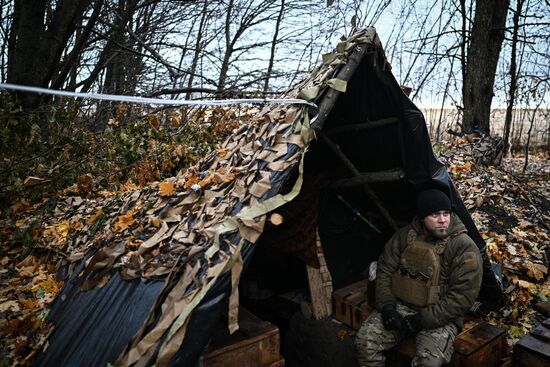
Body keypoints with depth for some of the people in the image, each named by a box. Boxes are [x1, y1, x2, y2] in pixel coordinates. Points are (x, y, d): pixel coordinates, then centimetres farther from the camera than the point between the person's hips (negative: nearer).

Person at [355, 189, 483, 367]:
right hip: (401, 306, 3)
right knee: (365, 340, -16)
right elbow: (385, 270, 5)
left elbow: (462, 296, -15)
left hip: (439, 317, -3)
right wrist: (387, 306, -8)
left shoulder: (464, 248, -13)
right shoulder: (405, 235, -1)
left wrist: (422, 319, -18)